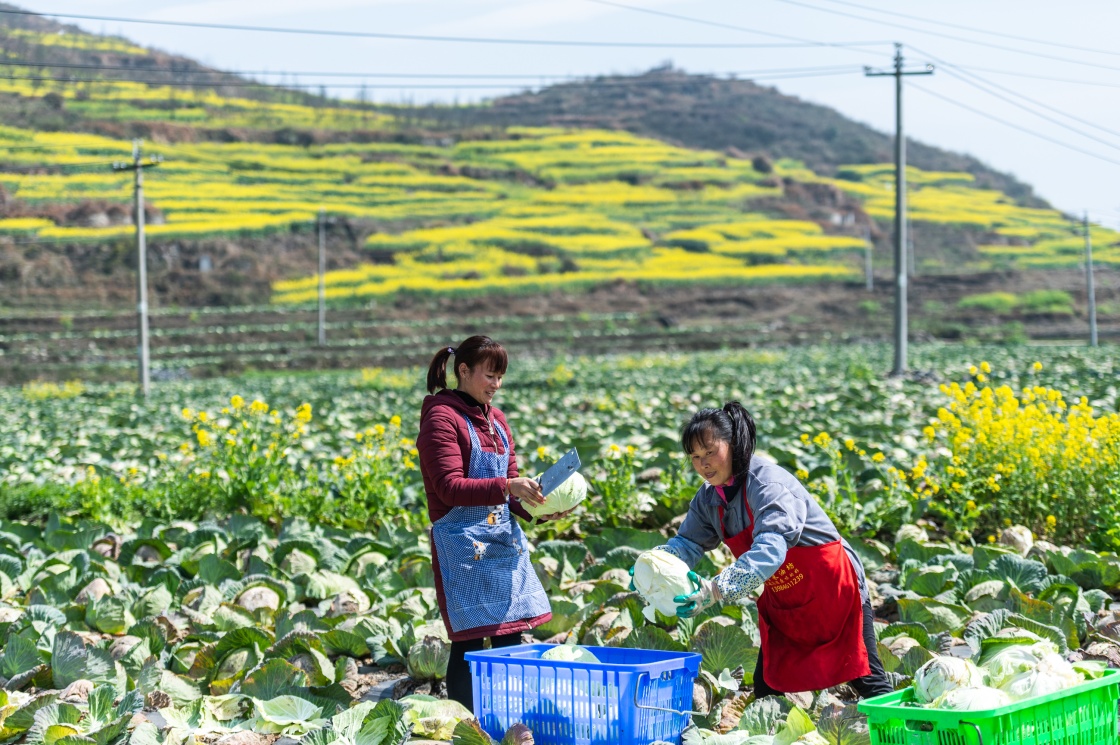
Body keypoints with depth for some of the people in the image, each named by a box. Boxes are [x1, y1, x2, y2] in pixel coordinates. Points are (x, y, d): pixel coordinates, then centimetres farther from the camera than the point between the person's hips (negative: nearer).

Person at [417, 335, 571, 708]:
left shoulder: (496, 419, 15)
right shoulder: (442, 418, -9)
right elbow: (449, 488, -17)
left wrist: (536, 507, -2)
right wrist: (506, 487, -26)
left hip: (505, 539, 8)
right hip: (464, 547, -8)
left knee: (510, 636, 9)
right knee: (468, 641, -5)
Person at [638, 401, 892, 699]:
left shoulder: (769, 483, -29)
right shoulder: (709, 498, -2)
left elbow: (769, 551, -42)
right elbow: (688, 542, -4)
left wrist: (716, 590, -53)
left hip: (834, 590, -8)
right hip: (782, 604, 8)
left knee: (866, 678, -6)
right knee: (765, 688, 7)